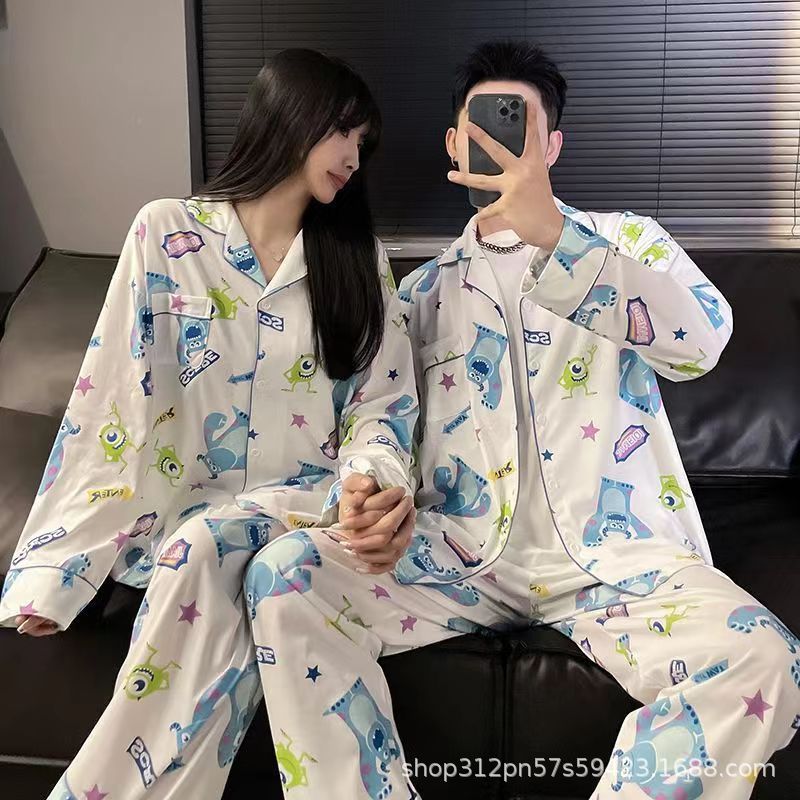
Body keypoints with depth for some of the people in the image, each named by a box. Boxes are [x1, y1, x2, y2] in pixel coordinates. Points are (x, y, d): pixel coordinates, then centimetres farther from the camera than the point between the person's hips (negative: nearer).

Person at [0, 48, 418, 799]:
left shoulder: (360, 256, 8)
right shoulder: (167, 232, 2)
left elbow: (384, 398, 3)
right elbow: (113, 398, -4)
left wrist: (376, 481, -22)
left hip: (305, 497, 1)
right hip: (181, 505, 0)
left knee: (205, 551, -31)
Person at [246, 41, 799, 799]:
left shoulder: (626, 239, 10)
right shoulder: (425, 289, 18)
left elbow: (702, 339, -13)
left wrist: (551, 232, -26)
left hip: (614, 555, -1)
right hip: (456, 552, 2)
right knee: (284, 577, -23)